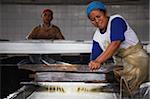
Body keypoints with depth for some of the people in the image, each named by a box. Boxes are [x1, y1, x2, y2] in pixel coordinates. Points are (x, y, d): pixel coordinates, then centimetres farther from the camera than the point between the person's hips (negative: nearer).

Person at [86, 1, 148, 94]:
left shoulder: (116, 20, -11)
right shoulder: (97, 37, 9)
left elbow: (115, 43, -25)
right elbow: (95, 58, 6)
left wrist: (99, 61, -31)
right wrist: (93, 63, -18)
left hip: (137, 59, -7)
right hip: (120, 64, 7)